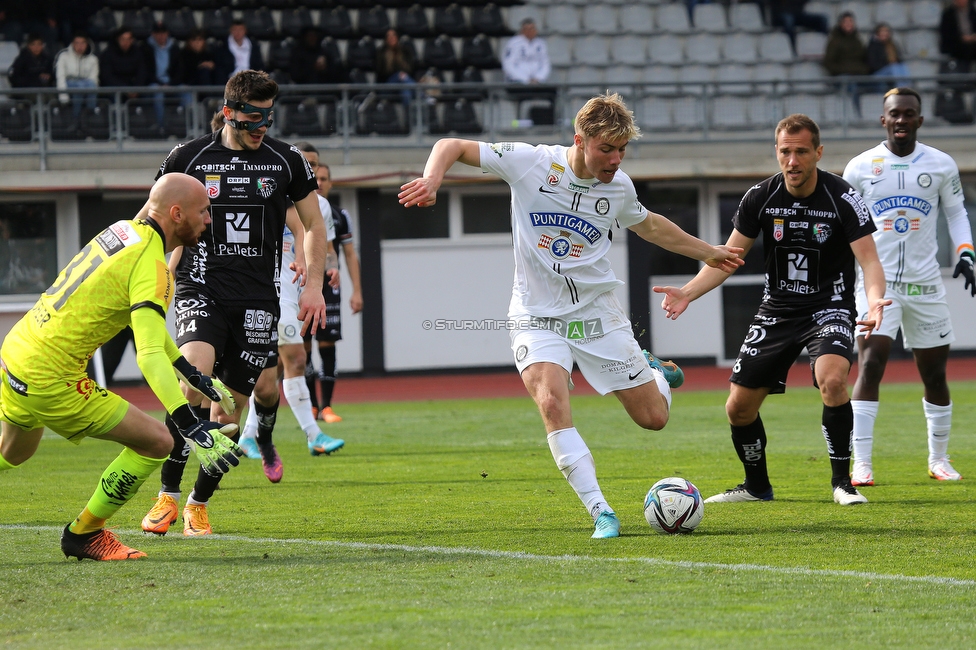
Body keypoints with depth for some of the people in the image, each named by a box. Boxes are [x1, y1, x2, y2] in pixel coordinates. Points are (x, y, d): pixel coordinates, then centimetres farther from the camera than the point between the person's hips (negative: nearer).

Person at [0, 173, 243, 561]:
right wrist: (192, 428, -38)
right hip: (50, 381, -10)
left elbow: (147, 321, 25)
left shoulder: (123, 231, 9)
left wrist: (195, 377, 29)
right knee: (157, 441, -4)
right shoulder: (150, 267, -19)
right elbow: (150, 357, -31)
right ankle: (84, 535, 10)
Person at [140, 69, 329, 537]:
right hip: (202, 290, -2)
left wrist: (314, 284, 8)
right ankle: (168, 495, -19)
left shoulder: (287, 161, 6)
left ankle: (199, 504, 17)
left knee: (231, 405, 0)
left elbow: (314, 224, 16)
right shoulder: (188, 158, 2)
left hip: (258, 299, 2)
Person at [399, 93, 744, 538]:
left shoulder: (619, 187, -3)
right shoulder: (530, 163, -14)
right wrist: (432, 179, -31)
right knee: (552, 404, -28)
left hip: (598, 315, 3)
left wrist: (706, 252, 27)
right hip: (538, 317, -3)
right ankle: (600, 513, -22)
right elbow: (452, 147, -10)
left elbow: (647, 224, 20)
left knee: (654, 417, 3)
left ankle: (655, 375, 40)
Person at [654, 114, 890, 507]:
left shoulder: (843, 199, -14)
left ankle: (841, 482, -17)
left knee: (832, 379, -33)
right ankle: (756, 486, 28)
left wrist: (875, 298, -39)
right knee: (739, 408, 2)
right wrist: (688, 292, -12)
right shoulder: (760, 198, -5)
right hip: (776, 312, 4)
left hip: (829, 309, -4)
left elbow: (869, 260, -17)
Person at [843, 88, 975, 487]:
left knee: (934, 373, 8)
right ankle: (861, 464, -17)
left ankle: (939, 460, 24)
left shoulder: (941, 165, 3)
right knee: (869, 365, -16)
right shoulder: (861, 167, 0)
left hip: (925, 282, 2)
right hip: (877, 280, -2)